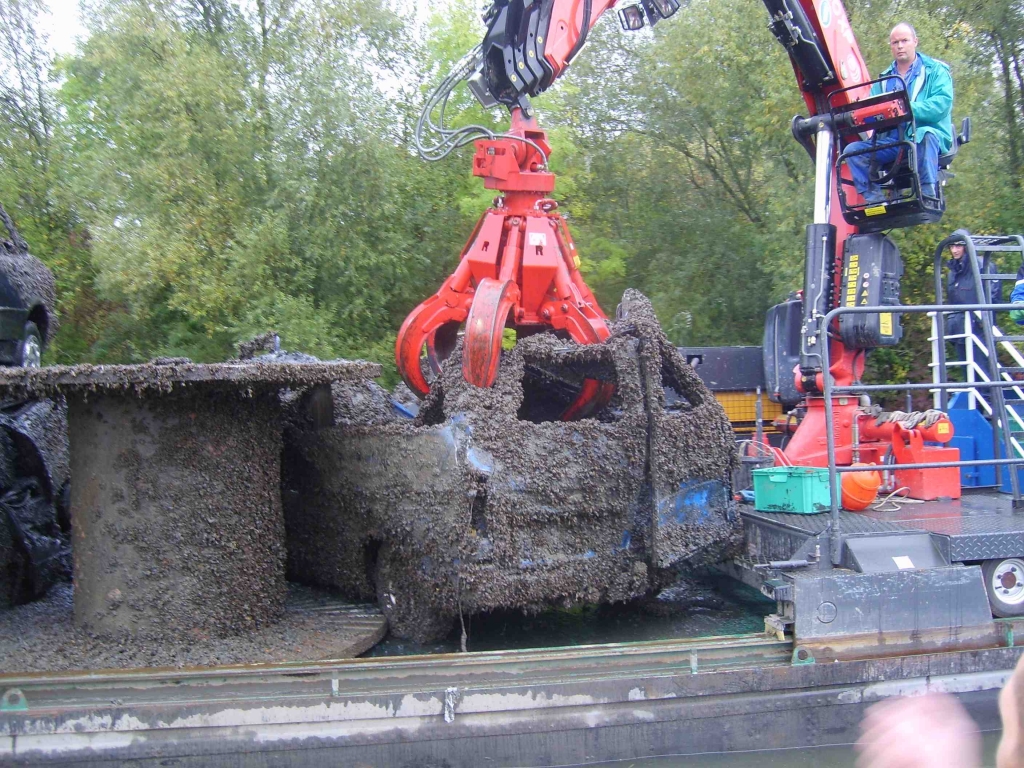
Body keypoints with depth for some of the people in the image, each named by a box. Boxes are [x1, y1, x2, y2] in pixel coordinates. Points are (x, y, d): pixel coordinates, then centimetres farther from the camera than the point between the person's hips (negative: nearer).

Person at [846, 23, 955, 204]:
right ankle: (874, 198, -21)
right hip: (892, 142, 5)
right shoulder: (883, 79, 22)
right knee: (853, 150, -15)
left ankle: (928, 196, -35)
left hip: (929, 136, -5)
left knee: (924, 136, -39)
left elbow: (942, 102, -11)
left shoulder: (935, 70, 7)